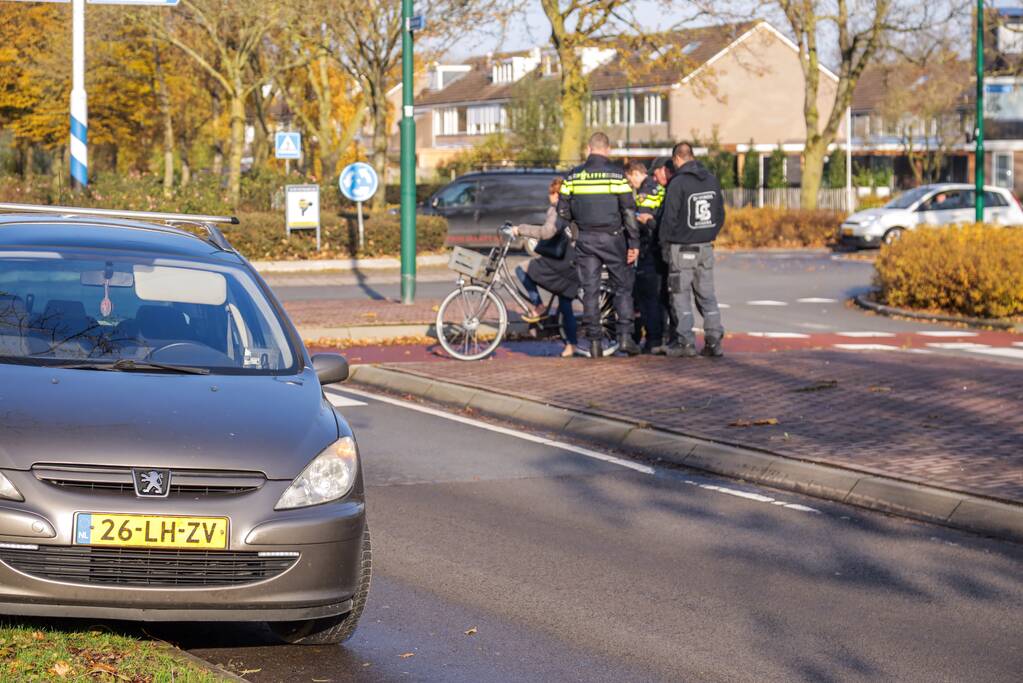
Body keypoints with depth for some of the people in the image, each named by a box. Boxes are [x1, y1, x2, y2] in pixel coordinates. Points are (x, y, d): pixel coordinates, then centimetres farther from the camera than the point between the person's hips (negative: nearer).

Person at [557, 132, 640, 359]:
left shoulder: (573, 176, 2)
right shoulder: (617, 174, -6)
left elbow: (563, 210, 5)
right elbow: (629, 211, -8)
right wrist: (634, 243, -5)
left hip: (585, 239, 2)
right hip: (612, 238, -2)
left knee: (590, 290, 6)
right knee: (622, 286, 9)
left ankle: (594, 341, 5)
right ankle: (624, 335, 1)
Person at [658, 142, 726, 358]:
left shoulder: (678, 183, -13)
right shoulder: (712, 180, 8)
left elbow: (669, 218, -12)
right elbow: (720, 214, 14)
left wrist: (664, 243, -1)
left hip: (682, 248, -6)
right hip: (706, 247, 6)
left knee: (681, 295, 1)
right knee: (707, 295, 9)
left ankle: (686, 342, -2)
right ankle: (714, 339, 2)